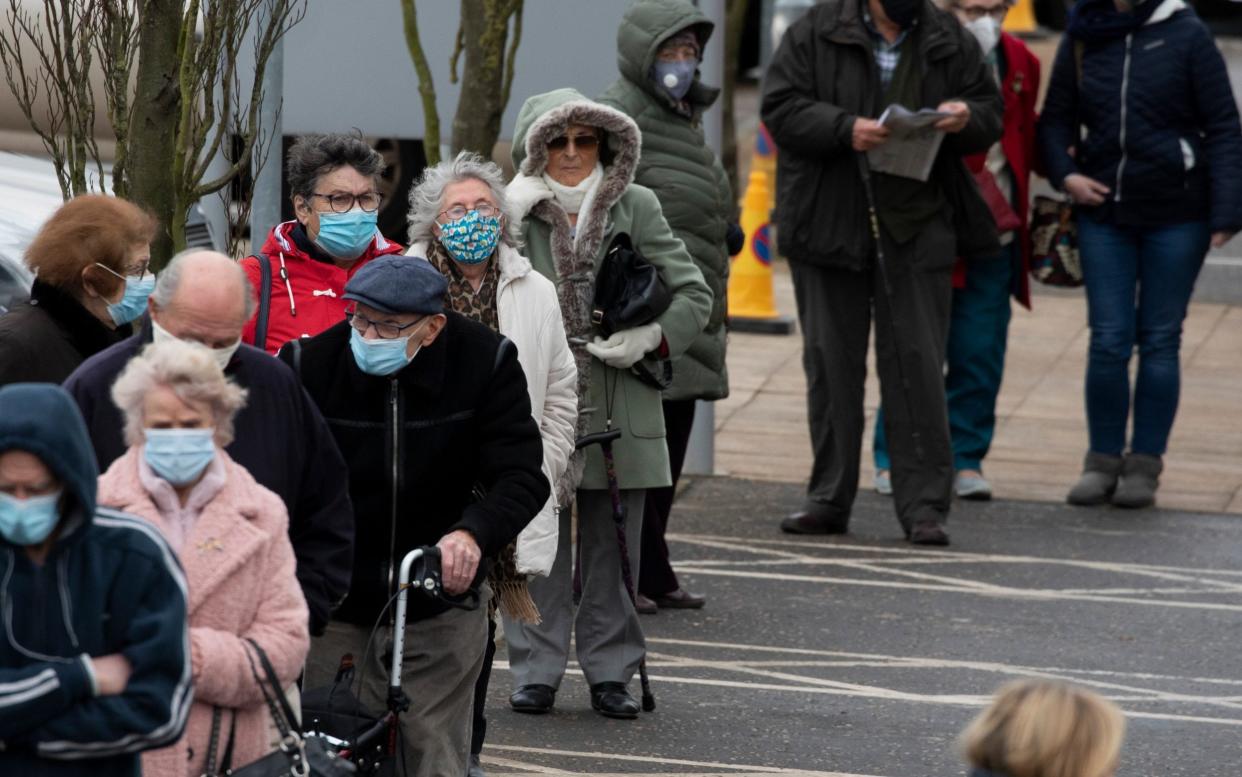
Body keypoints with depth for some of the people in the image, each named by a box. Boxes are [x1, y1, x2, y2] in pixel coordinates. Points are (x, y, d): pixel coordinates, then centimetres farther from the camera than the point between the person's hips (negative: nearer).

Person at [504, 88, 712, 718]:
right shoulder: (516, 213, 3)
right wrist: (509, 212, -17)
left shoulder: (636, 208, 5)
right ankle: (535, 672, 11)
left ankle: (610, 672, 17)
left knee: (613, 547, 8)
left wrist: (650, 339, -9)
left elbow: (694, 295, 5)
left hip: (620, 407, 1)